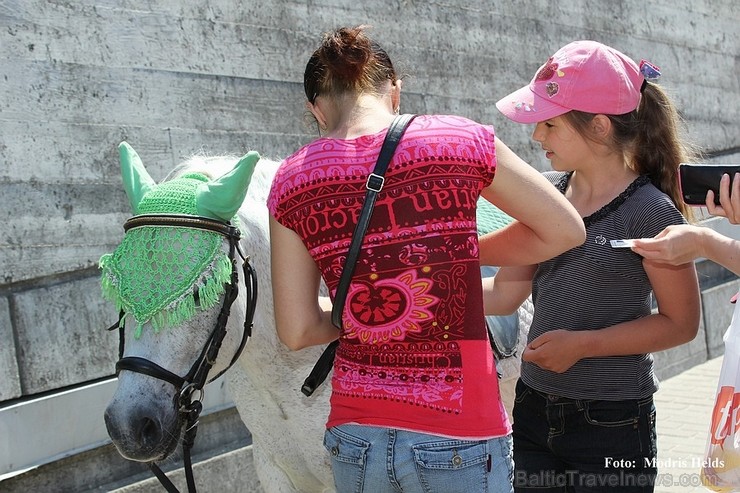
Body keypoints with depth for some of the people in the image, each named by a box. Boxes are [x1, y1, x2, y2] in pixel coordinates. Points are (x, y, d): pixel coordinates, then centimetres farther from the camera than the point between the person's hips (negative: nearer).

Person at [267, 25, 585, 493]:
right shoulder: (461, 139, -8)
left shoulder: (291, 180, -3)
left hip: (354, 435, 3)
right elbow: (566, 230, 2)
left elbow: (297, 331, -1)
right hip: (459, 443, -2)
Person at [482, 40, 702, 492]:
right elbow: (505, 293, 4)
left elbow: (681, 322, -9)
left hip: (612, 425, -5)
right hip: (534, 415, 6)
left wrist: (584, 344, -17)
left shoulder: (650, 211, -14)